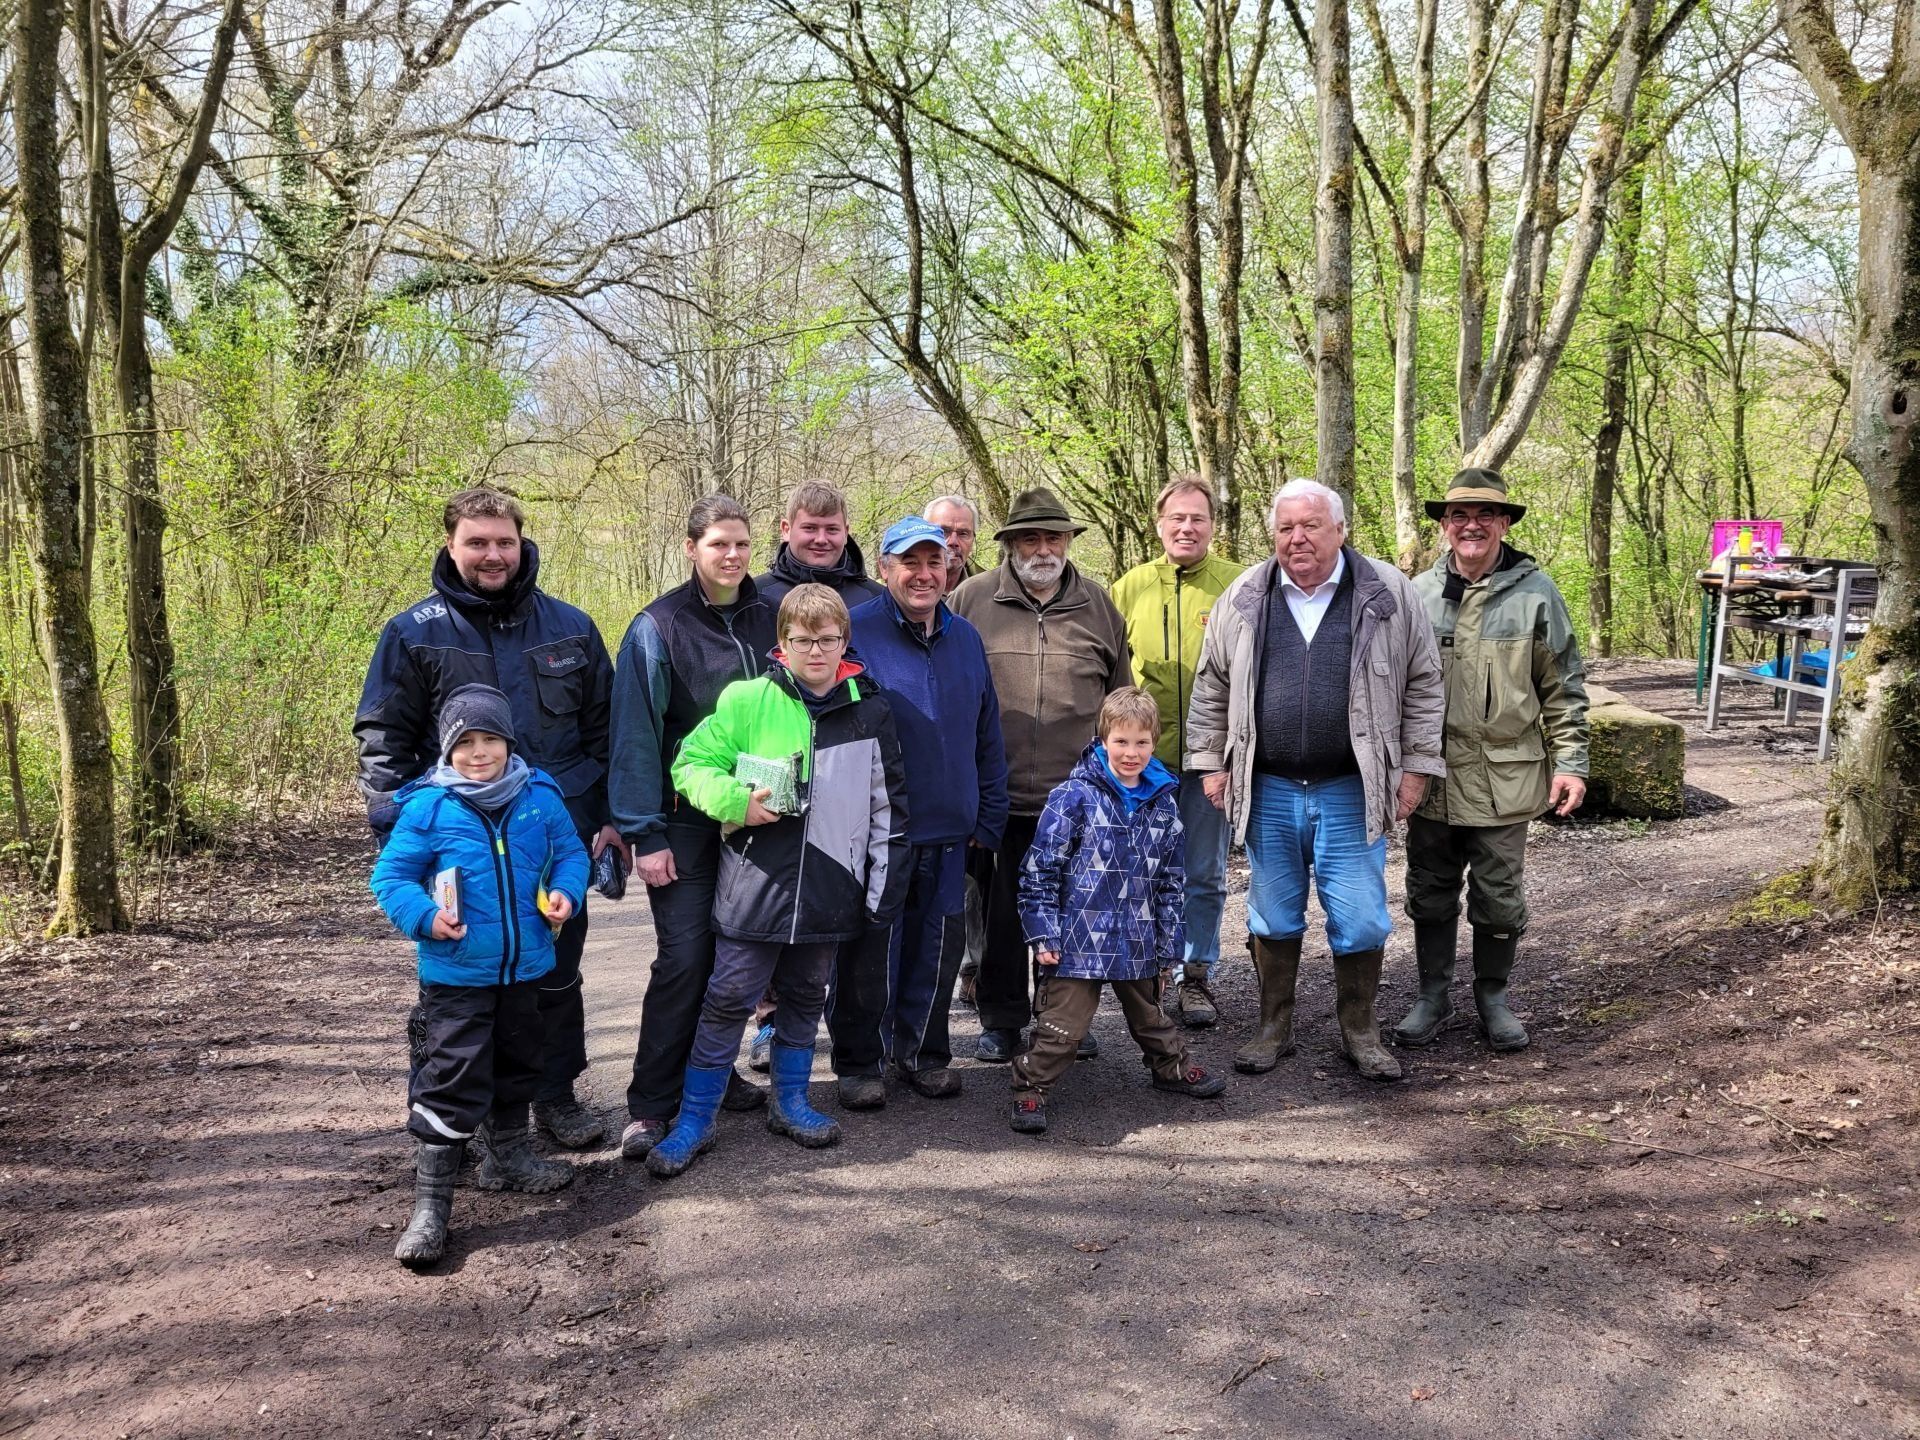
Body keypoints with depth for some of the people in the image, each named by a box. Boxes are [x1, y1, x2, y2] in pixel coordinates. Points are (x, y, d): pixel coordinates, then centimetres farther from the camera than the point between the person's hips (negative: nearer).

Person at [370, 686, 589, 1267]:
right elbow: (390, 875, -7)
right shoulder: (428, 805, -12)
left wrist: (566, 893, -9)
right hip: (456, 974, -5)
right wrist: (424, 915, -24)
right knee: (453, 1081, -7)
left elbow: (569, 851, 10)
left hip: (524, 967, 5)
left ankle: (506, 1158, 44)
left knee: (517, 1066, 22)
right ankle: (430, 1204, 3)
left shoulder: (541, 795, -2)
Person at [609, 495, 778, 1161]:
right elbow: (635, 735, -10)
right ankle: (650, 1105, 2)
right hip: (685, 822, -4)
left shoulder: (768, 618, 5)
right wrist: (645, 834, -14)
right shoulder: (658, 627, -8)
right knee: (683, 957, -8)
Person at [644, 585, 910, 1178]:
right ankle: (694, 1121, 15)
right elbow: (691, 763, -2)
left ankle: (790, 1102, 34)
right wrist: (736, 800, -19)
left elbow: (887, 802, 7)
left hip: (830, 886, 3)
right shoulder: (746, 700, -6)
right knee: (728, 1000, 3)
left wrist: (886, 884, 5)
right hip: (755, 884, -3)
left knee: (806, 996, 17)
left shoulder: (870, 710, 3)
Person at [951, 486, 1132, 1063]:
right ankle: (1001, 1020, 23)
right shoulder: (972, 600, 1)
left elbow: (1121, 698, 15)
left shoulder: (1098, 606, 8)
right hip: (997, 797, -1)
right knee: (1002, 913, 8)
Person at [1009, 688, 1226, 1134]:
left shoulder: (1163, 802, 4)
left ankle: (1171, 1067, 46)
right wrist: (1043, 933, -13)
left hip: (1138, 942, 5)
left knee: (1148, 1014, 25)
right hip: (1079, 940, -5)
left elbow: (1170, 879, 12)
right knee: (1062, 1026, -1)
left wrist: (1168, 943, 12)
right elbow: (1040, 868, -10)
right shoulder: (1074, 796, -12)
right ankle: (1030, 1090, 13)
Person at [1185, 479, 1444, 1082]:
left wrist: (1416, 767, 1)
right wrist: (1211, 762, 8)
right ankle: (1274, 1029, 28)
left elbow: (1423, 686, 4)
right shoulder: (1243, 599, 3)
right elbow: (1211, 688, 11)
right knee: (1273, 916, 12)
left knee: (1360, 919, 3)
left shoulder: (1387, 594, -1)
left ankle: (1360, 1033, 23)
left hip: (1352, 794, -1)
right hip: (1267, 791, 2)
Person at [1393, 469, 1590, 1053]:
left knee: (1500, 897, 9)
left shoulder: (1535, 593, -3)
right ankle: (1433, 995, 28)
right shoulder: (1418, 595, 3)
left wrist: (1570, 763, -4)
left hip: (1504, 778, -2)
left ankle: (1493, 996, 28)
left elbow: (1564, 690, 1)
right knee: (1430, 893, 12)